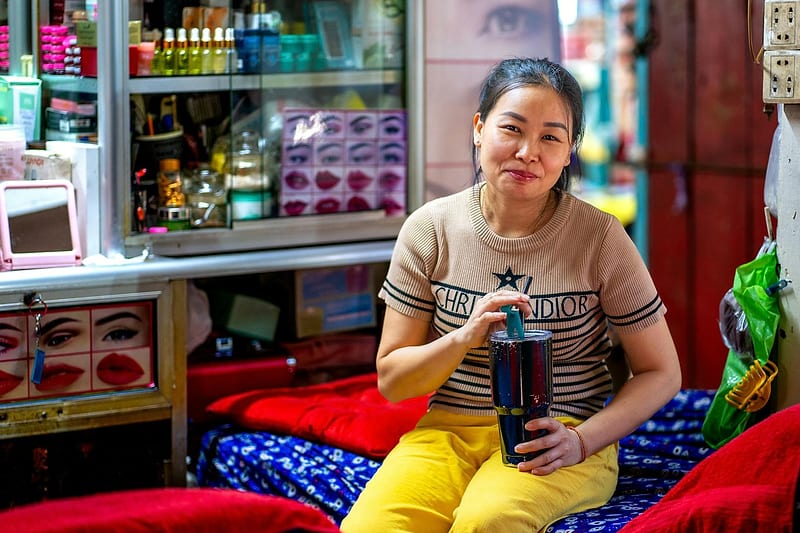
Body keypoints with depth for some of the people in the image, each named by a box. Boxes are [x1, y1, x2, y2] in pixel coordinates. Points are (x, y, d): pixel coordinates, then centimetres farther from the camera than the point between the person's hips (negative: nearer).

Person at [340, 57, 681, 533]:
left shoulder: (600, 238, -3)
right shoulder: (430, 229, 3)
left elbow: (661, 373, 4)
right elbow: (391, 381, 6)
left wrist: (581, 440, -12)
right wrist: (464, 338, -14)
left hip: (558, 440, -2)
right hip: (448, 430, 2)